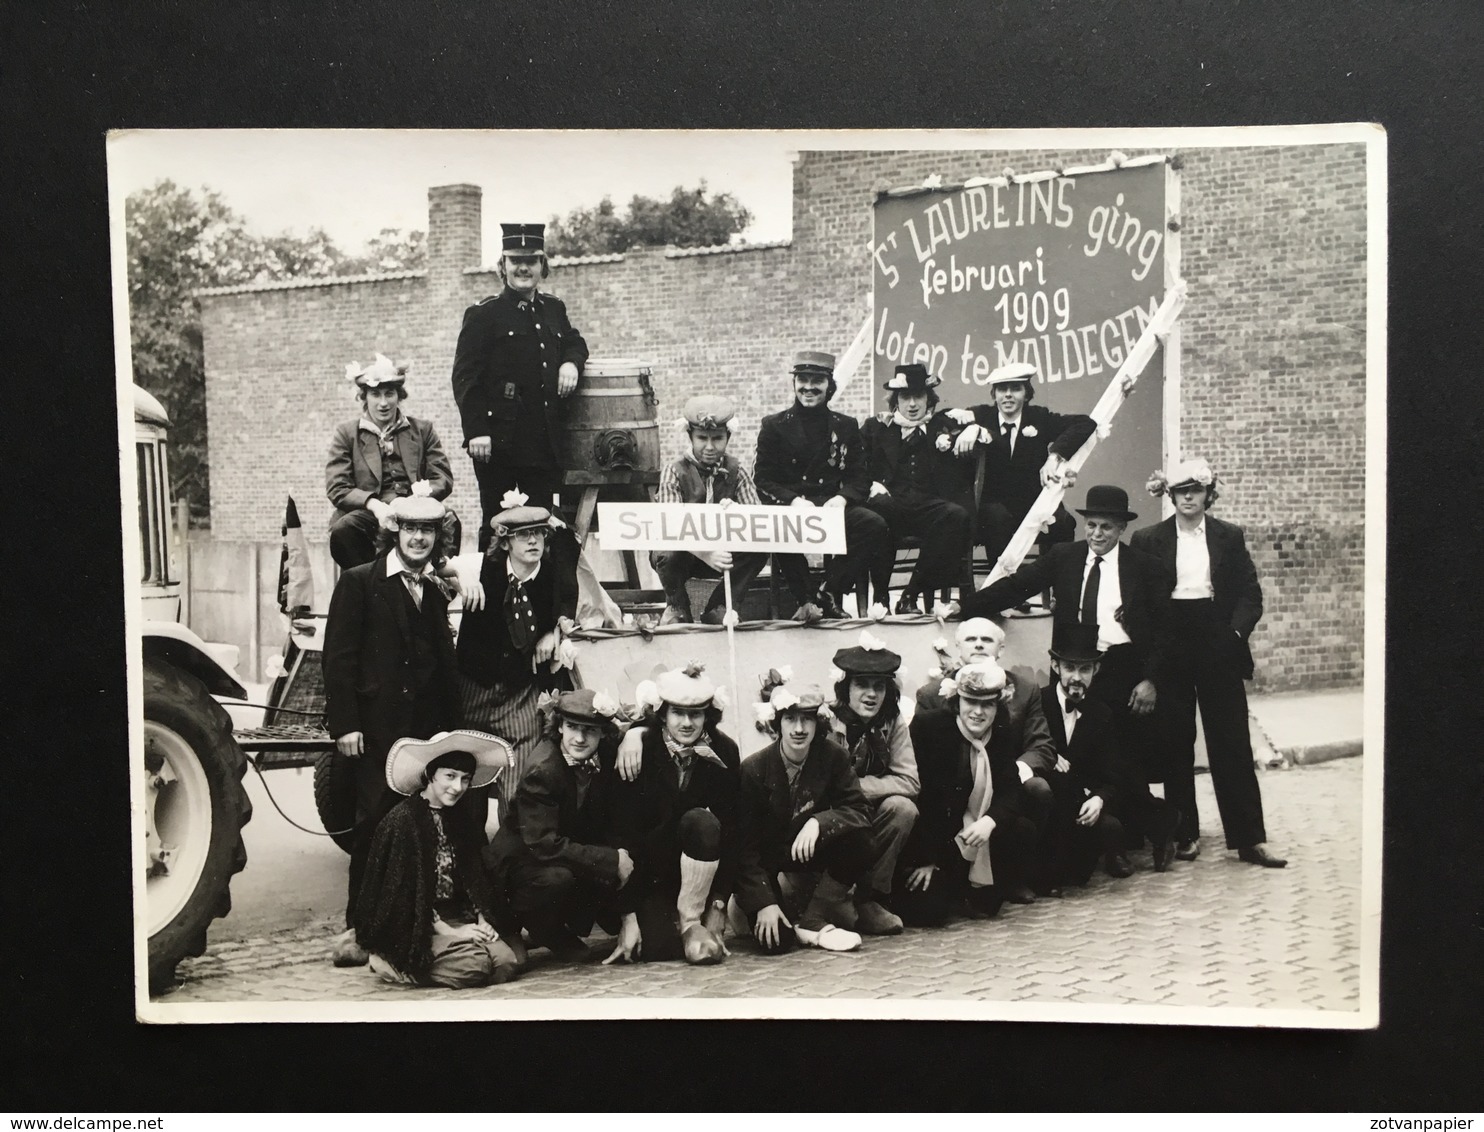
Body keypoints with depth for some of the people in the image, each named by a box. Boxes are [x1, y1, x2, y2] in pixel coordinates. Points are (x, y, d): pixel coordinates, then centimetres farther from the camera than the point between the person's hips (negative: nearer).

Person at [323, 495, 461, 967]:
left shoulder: (439, 591, 15)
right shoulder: (359, 583, 2)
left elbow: (446, 663, 13)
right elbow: (339, 657, -4)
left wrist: (449, 727, 6)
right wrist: (345, 724, -11)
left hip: (429, 730, 4)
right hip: (377, 729, -4)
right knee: (375, 824, -3)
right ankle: (358, 928, 7)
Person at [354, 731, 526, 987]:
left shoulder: (459, 820, 11)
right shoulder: (402, 820, -12)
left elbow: (473, 878, 10)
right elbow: (405, 889, -14)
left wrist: (482, 921, -8)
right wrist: (448, 932, -16)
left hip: (456, 915, 7)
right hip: (411, 925, -7)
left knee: (509, 960, -15)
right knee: (473, 964, -28)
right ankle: (391, 962, -2)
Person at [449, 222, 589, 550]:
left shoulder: (554, 309, 14)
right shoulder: (483, 314, -2)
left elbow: (574, 343, 29)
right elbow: (465, 377, -7)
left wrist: (571, 362, 3)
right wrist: (475, 431, -16)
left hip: (546, 442, 5)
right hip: (499, 442, -5)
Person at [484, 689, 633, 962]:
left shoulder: (605, 757, -7)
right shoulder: (542, 768, -26)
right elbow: (543, 844, -32)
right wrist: (611, 860, -32)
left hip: (574, 853, 7)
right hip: (520, 858, -7)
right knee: (557, 878, -39)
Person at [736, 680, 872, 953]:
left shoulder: (832, 755, -13)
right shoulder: (754, 768, -19)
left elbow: (858, 811, -16)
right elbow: (745, 844, -16)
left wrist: (818, 822, -35)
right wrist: (764, 903, -23)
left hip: (810, 848, 3)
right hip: (765, 858, -3)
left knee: (862, 842, -26)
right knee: (774, 941, -23)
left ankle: (813, 922, -11)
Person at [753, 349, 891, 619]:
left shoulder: (846, 426, 16)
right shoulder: (773, 426, 10)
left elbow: (859, 479, 10)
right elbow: (763, 481, 2)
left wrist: (842, 498, -14)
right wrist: (794, 501, -18)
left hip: (833, 507, 2)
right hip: (788, 509, -2)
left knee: (874, 525, -28)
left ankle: (828, 594, -20)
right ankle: (805, 600, -20)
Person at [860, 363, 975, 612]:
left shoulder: (944, 426, 20)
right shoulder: (875, 428, 19)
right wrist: (872, 485, -7)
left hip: (928, 506, 1)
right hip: (889, 501, -1)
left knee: (958, 515, -32)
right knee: (880, 506, -38)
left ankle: (911, 595, -24)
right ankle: (880, 595, -24)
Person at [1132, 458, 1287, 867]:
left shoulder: (1229, 537, 6)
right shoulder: (1149, 540, 4)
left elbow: (1250, 592, 4)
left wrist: (1236, 631, -10)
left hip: (1219, 647, 0)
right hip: (1171, 648, 0)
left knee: (1232, 742, 1)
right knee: (1176, 743, 5)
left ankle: (1250, 837, 7)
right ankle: (1186, 834, 14)